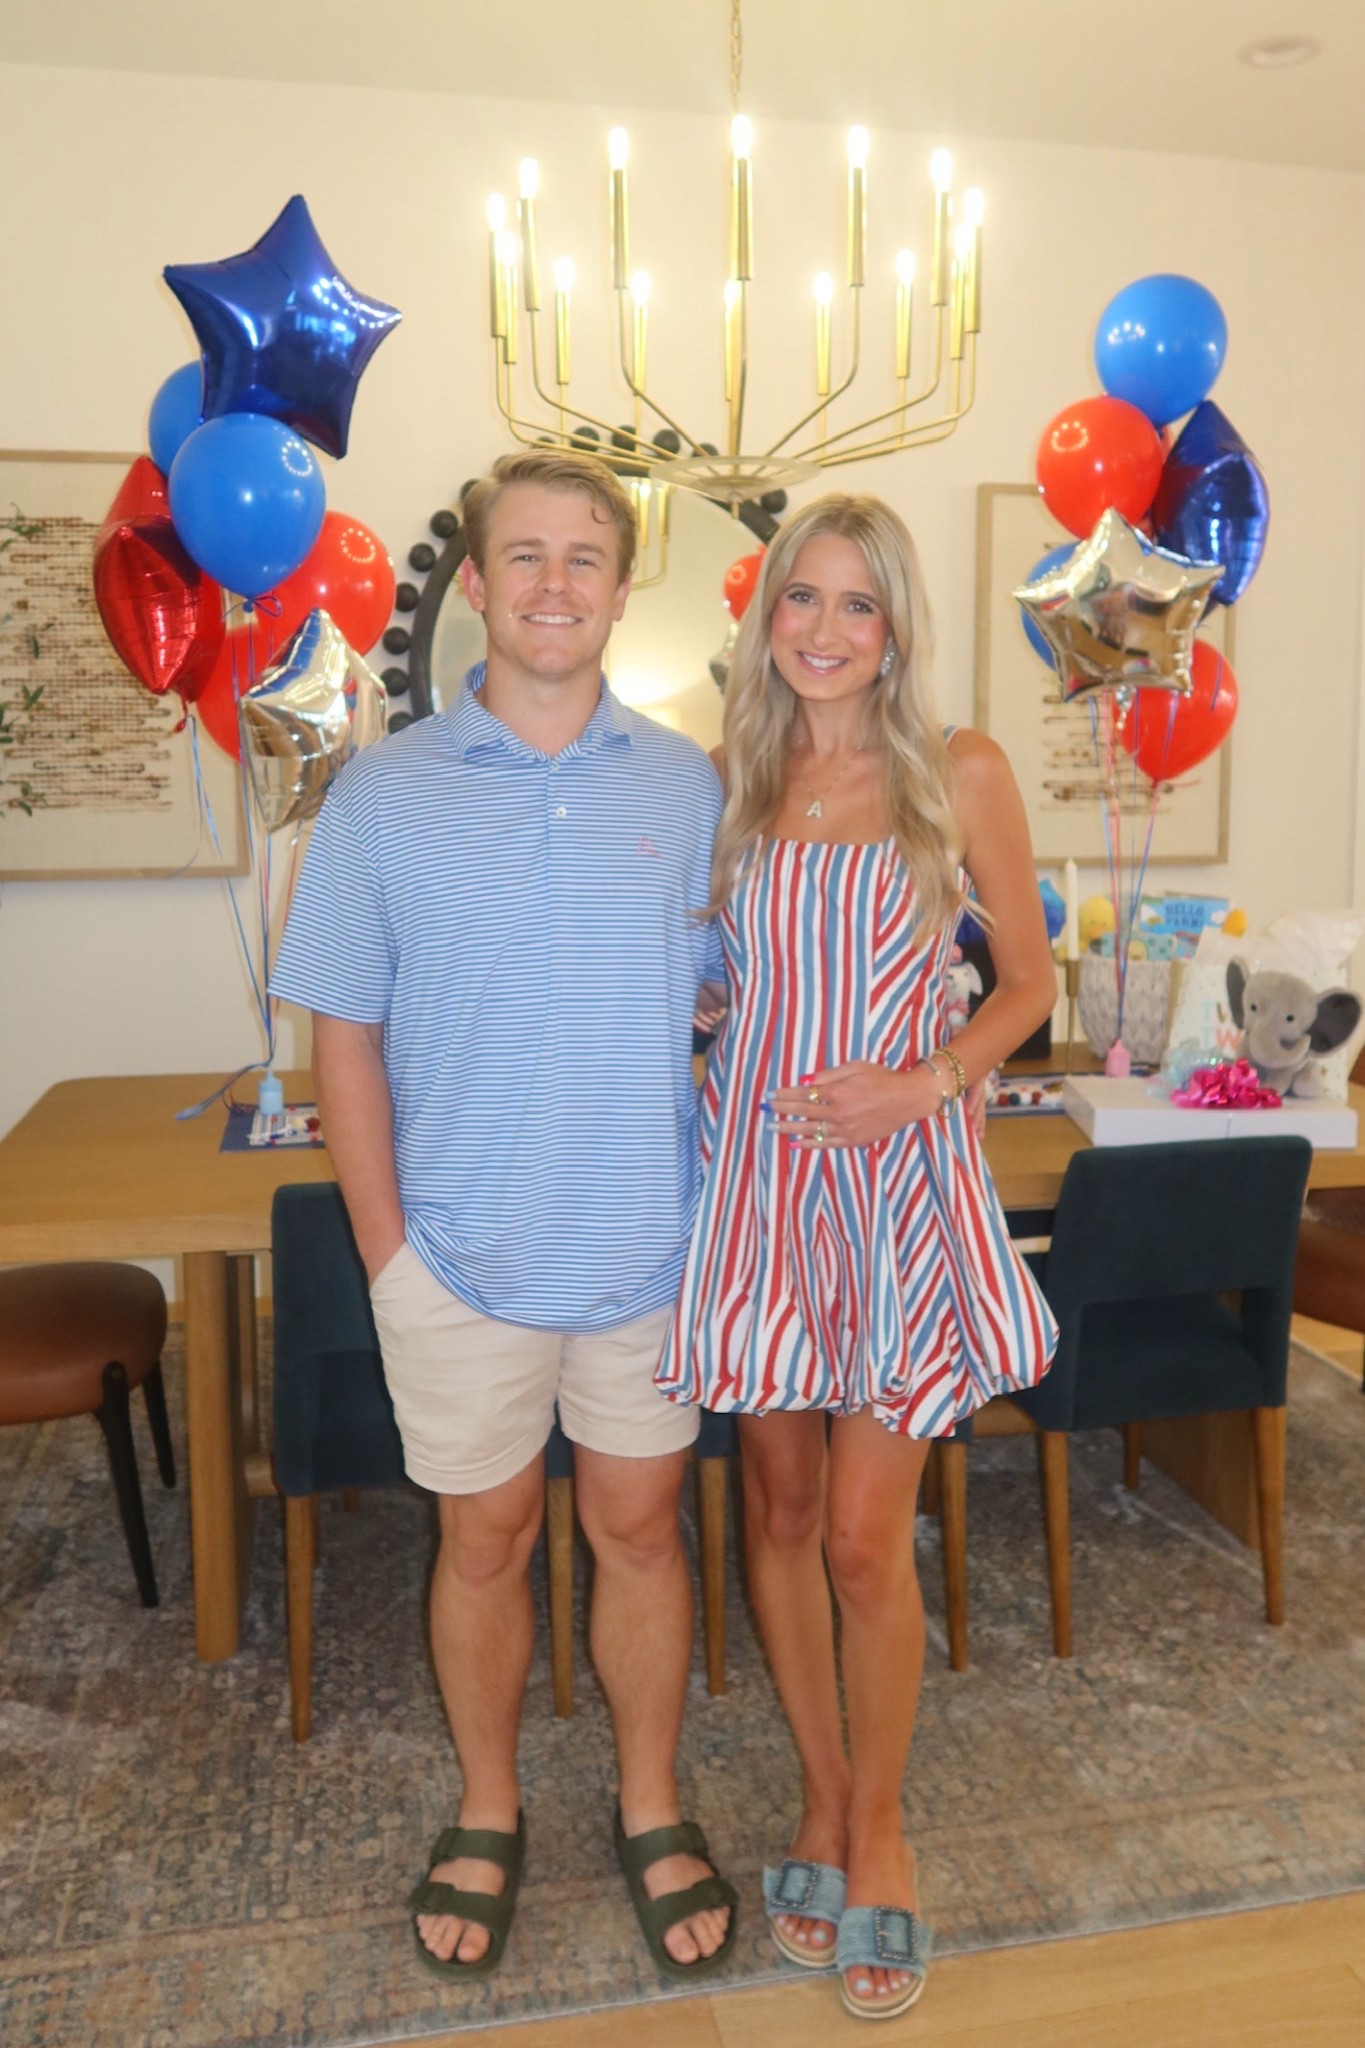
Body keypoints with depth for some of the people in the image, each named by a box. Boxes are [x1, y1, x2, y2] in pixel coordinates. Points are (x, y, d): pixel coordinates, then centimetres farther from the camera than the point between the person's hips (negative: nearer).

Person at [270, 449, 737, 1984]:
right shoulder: (385, 792, -4)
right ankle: (486, 1815, 39)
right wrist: (386, 1248, -6)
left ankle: (651, 1811, 37)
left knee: (639, 1525, 14)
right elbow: (344, 1035, -2)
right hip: (461, 1254, -1)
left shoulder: (686, 785, 1)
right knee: (484, 1538, 15)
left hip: (651, 1245, 1)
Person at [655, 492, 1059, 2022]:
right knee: (780, 1509, 12)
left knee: (865, 1535, 1)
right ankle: (822, 1793, 34)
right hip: (756, 1171, 3)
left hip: (900, 1177, -2)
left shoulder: (962, 775, -1)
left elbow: (1028, 979, 3)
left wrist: (928, 1081, -12)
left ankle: (874, 1825, 26)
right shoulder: (729, 782, 6)